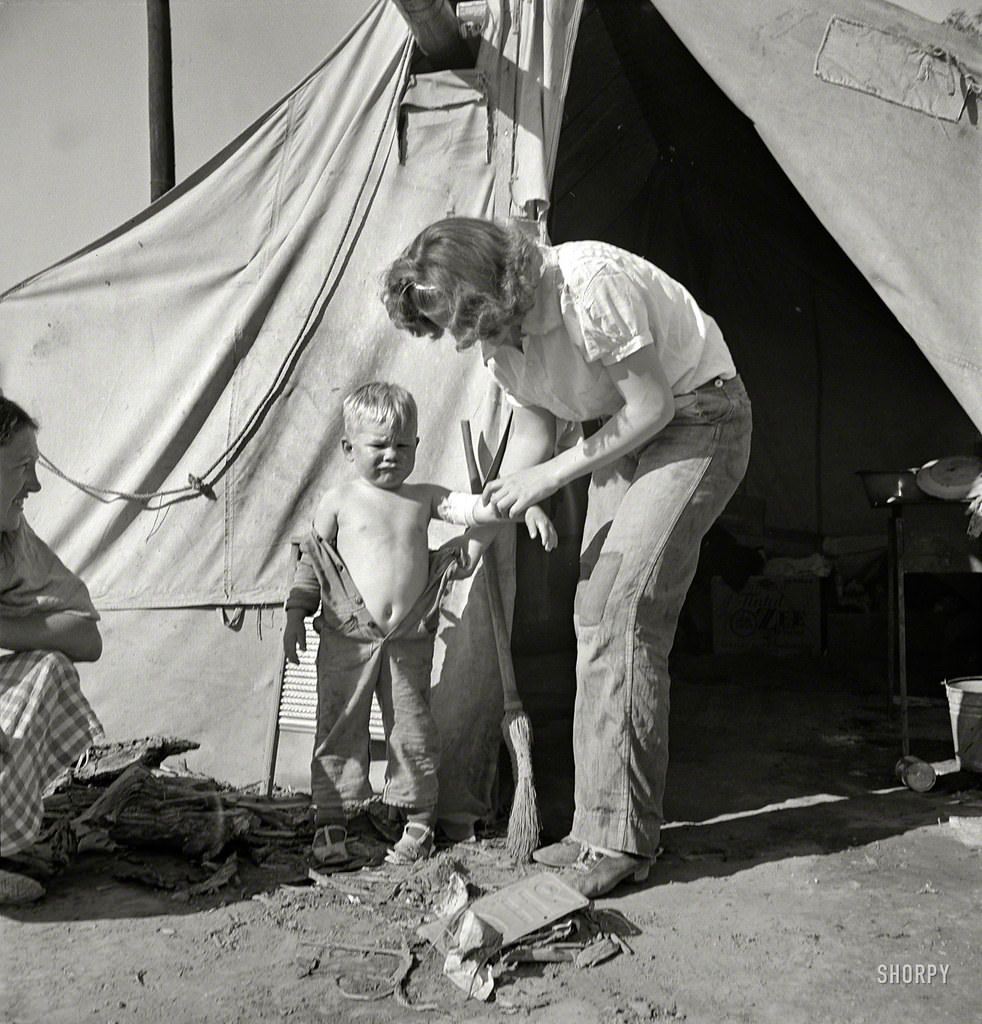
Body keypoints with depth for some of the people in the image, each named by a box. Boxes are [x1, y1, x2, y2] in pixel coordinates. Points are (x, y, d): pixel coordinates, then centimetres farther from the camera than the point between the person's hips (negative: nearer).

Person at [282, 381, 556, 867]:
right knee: (339, 729, 4)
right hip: (347, 638, -1)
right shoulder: (339, 501, 3)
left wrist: (526, 506, -15)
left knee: (413, 731, 7)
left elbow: (476, 506, 0)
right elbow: (312, 561, 7)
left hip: (410, 641, 2)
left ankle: (419, 822, 21)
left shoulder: (424, 498, 8)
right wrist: (296, 614, 2)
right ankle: (330, 824, 16)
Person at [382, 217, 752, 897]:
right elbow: (536, 426, 7)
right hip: (624, 435, 8)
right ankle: (601, 827, 9)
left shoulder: (590, 286, -30)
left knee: (625, 610, -19)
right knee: (595, 612, 1)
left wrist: (552, 476, -21)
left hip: (697, 418, -8)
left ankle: (621, 840, -12)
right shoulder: (494, 330, -4)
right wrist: (498, 504, -9)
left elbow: (652, 407, -25)